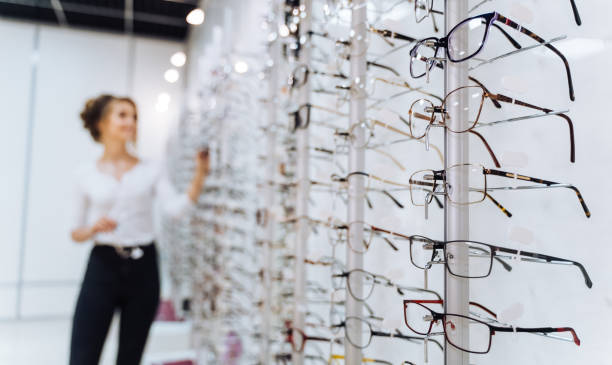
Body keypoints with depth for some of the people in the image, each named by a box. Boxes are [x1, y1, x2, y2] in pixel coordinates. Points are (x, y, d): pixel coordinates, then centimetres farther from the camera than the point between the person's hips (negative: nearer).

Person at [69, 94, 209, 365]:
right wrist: (93, 229, -14)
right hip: (102, 267, -1)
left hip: (143, 269, 1)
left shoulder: (151, 171, 4)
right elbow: (76, 232, 7)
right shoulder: (86, 175, 3)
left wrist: (200, 175, -24)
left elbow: (176, 209, -13)